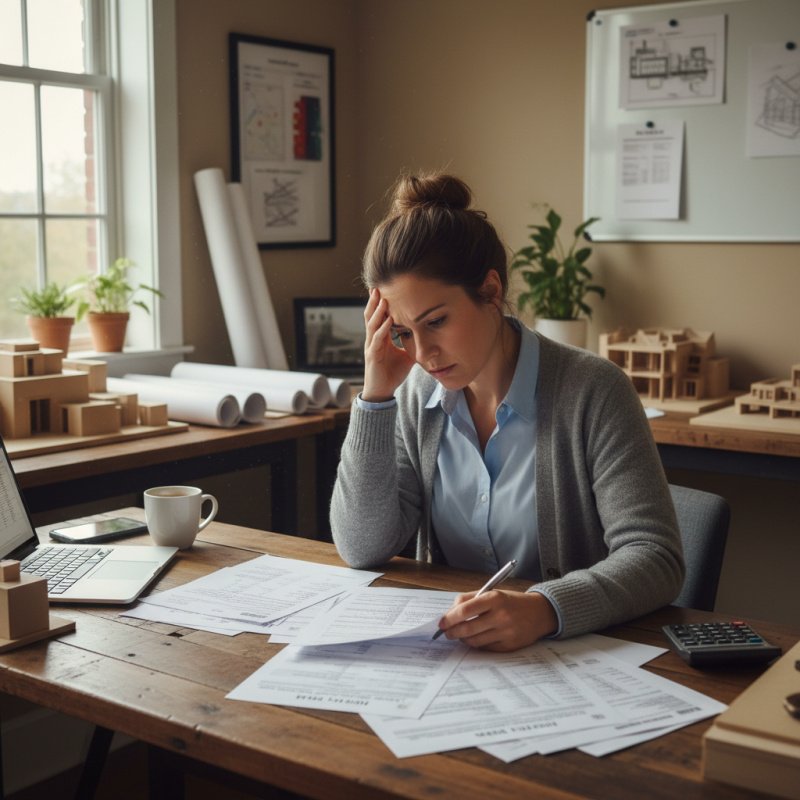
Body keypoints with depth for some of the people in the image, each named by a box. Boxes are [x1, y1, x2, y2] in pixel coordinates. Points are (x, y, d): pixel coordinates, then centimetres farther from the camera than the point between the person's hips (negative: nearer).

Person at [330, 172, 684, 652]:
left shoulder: (592, 392, -12)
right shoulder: (417, 397, 2)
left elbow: (655, 558, -17)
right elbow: (363, 549, -2)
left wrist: (544, 609, -34)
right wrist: (376, 398, -9)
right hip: (450, 651, 2)